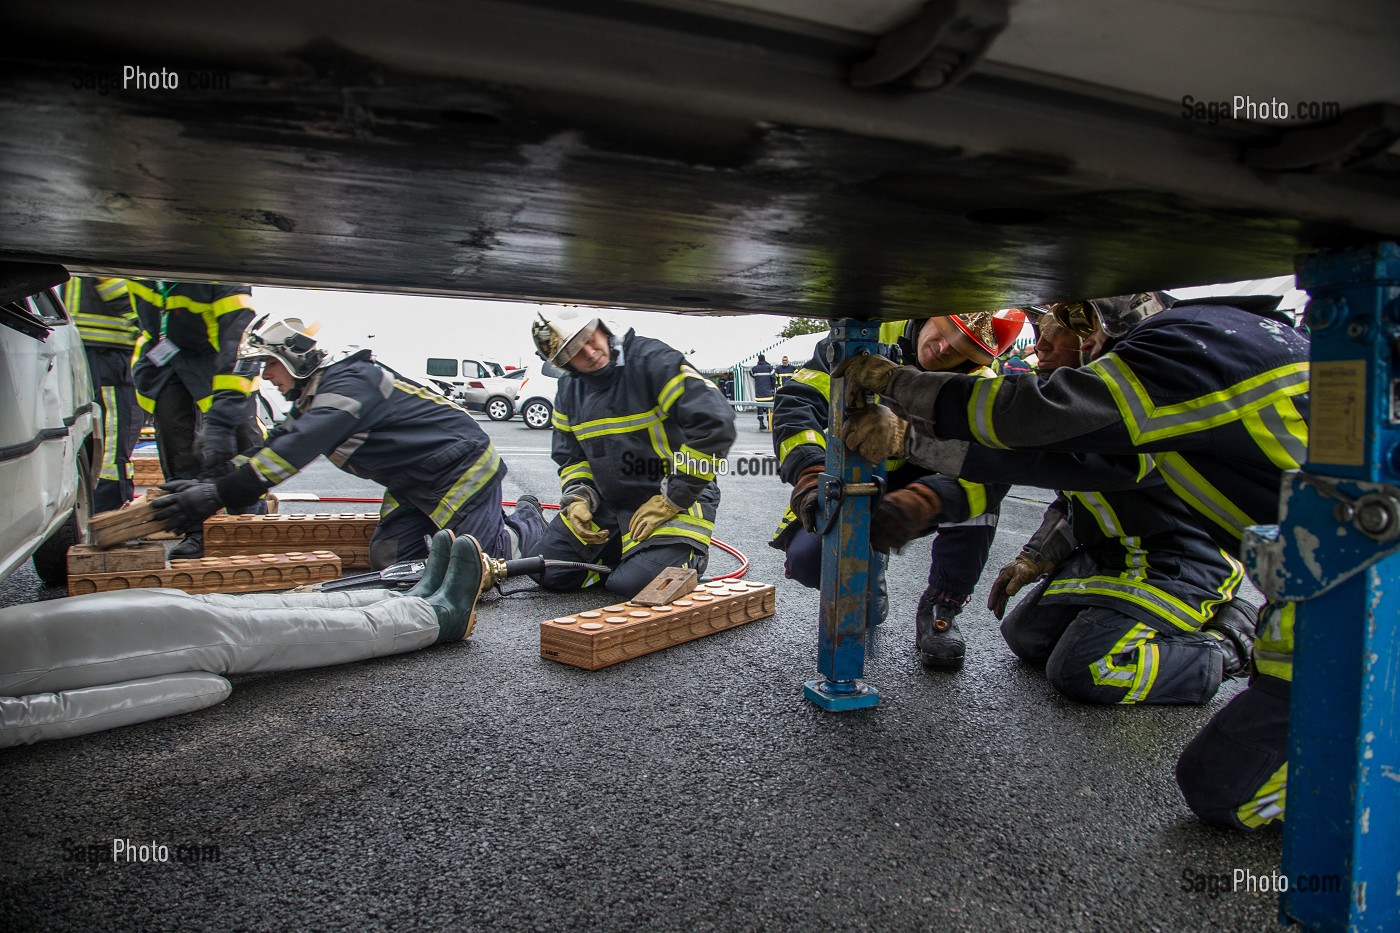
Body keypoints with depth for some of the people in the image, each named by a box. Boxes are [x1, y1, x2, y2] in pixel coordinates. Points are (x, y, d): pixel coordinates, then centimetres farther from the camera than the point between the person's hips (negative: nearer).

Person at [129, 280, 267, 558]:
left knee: (239, 431, -14)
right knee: (175, 440, -4)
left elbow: (237, 349, -38)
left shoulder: (225, 276, -33)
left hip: (213, 354, -4)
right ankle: (197, 530, 3)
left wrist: (221, 423, -44)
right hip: (161, 349, 4)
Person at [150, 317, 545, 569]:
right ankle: (489, 520, 18)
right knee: (388, 558, 1)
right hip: (414, 486, 9)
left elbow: (295, 450, -32)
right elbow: (275, 443, 9)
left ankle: (526, 522, 21)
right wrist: (212, 483, -2)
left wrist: (219, 494, -33)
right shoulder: (316, 397, 9)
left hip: (463, 468, -9)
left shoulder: (349, 384, -23)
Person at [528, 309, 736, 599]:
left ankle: (688, 554, 8)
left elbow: (715, 425, -26)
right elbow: (570, 455, 16)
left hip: (675, 502, -7)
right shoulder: (569, 390, 6)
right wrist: (577, 498, -7)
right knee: (547, 570, 0)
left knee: (632, 583, -24)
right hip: (608, 504, 7)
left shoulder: (652, 360, -19)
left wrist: (672, 499, -21)